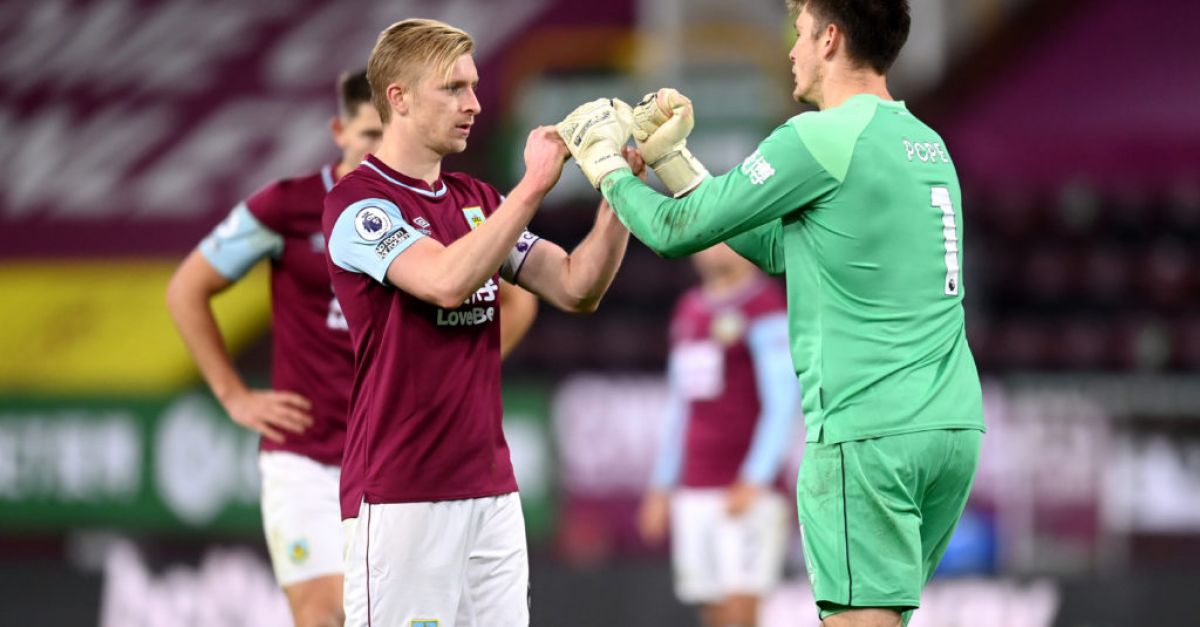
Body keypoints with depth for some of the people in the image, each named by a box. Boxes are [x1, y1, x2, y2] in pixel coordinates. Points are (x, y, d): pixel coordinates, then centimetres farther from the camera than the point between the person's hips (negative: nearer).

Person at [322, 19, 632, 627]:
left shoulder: (477, 199, 16)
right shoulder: (357, 201, -8)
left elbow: (576, 288, 9)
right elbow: (447, 280, -24)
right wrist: (532, 187, -21)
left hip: (490, 486, 7)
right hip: (399, 495, -7)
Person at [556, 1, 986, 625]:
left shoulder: (821, 139, -9)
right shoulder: (929, 146, 18)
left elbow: (677, 233, -4)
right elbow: (779, 248, 21)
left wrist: (606, 166, 16)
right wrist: (673, 161, 25)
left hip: (867, 433, -8)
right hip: (952, 423, 8)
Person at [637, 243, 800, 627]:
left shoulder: (765, 307, -6)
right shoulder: (689, 310, 17)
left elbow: (783, 404, -11)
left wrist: (753, 483, -19)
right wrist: (661, 487, 21)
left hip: (748, 491, -7)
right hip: (693, 492, 7)